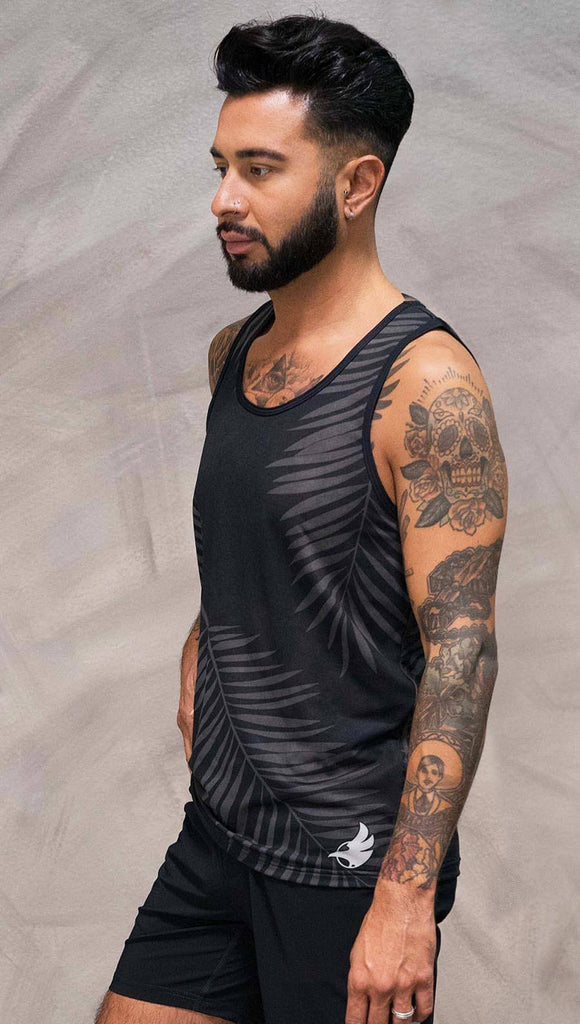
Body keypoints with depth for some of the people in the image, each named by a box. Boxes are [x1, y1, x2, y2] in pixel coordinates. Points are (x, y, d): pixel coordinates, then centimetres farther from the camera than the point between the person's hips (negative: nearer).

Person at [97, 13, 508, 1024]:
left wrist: (407, 893, -24)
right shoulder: (234, 353, 8)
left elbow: (461, 652, -20)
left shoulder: (427, 384, -16)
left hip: (348, 862, -7)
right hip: (219, 829, 7)